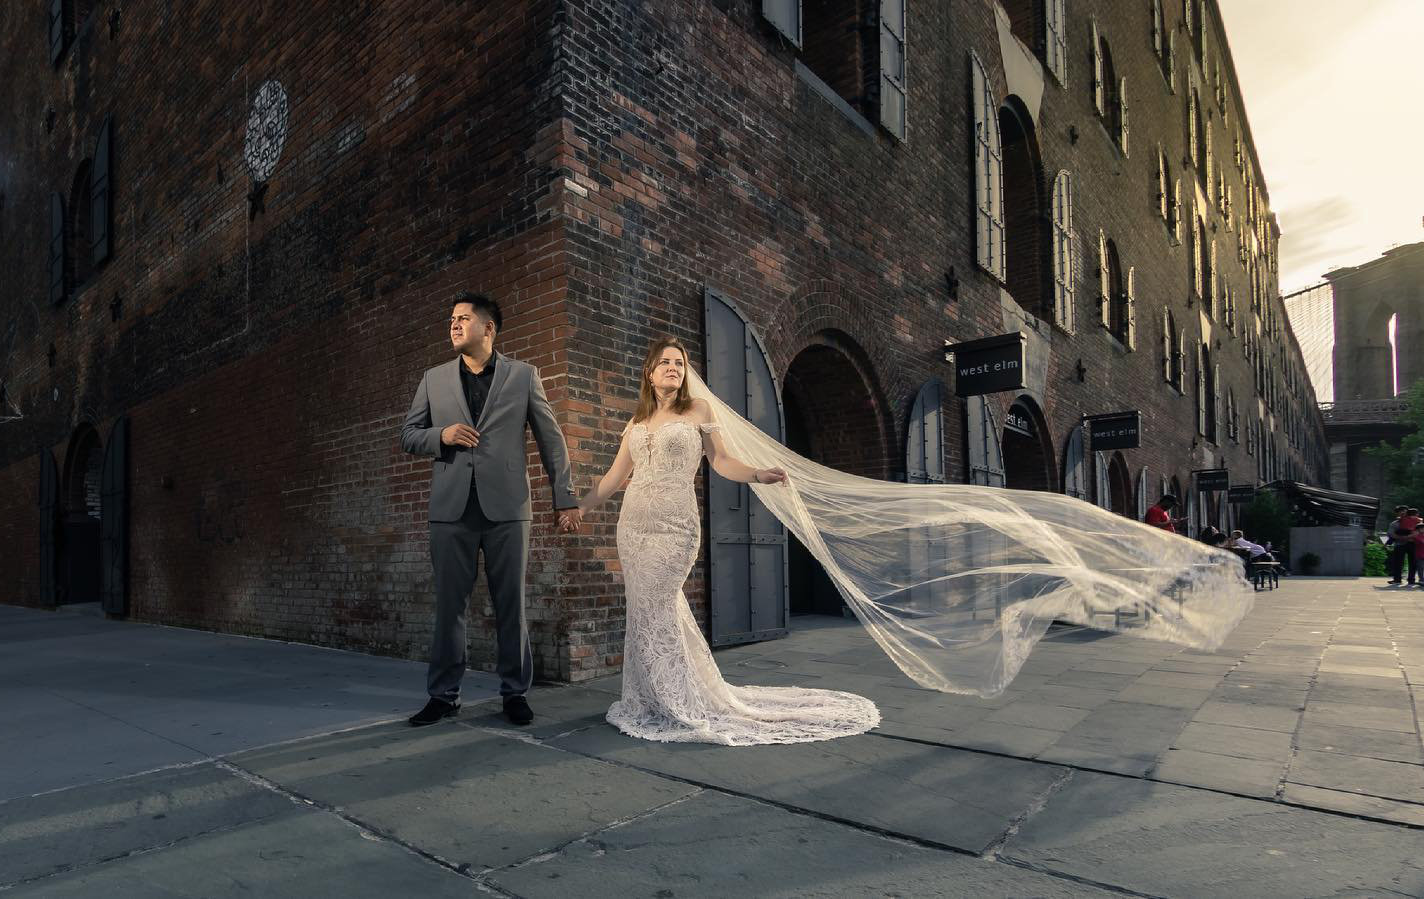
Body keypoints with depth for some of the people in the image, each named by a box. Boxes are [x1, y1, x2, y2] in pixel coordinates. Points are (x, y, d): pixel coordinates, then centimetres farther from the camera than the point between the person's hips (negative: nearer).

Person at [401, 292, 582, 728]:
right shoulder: (434, 379, 13)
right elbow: (408, 435, 15)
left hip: (506, 508, -2)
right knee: (449, 605, 7)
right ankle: (443, 695, 19)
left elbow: (551, 438, 6)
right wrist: (441, 435, -7)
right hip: (451, 509, 2)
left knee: (511, 605, 5)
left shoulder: (523, 375, 6)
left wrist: (566, 497, 1)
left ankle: (515, 692, 18)